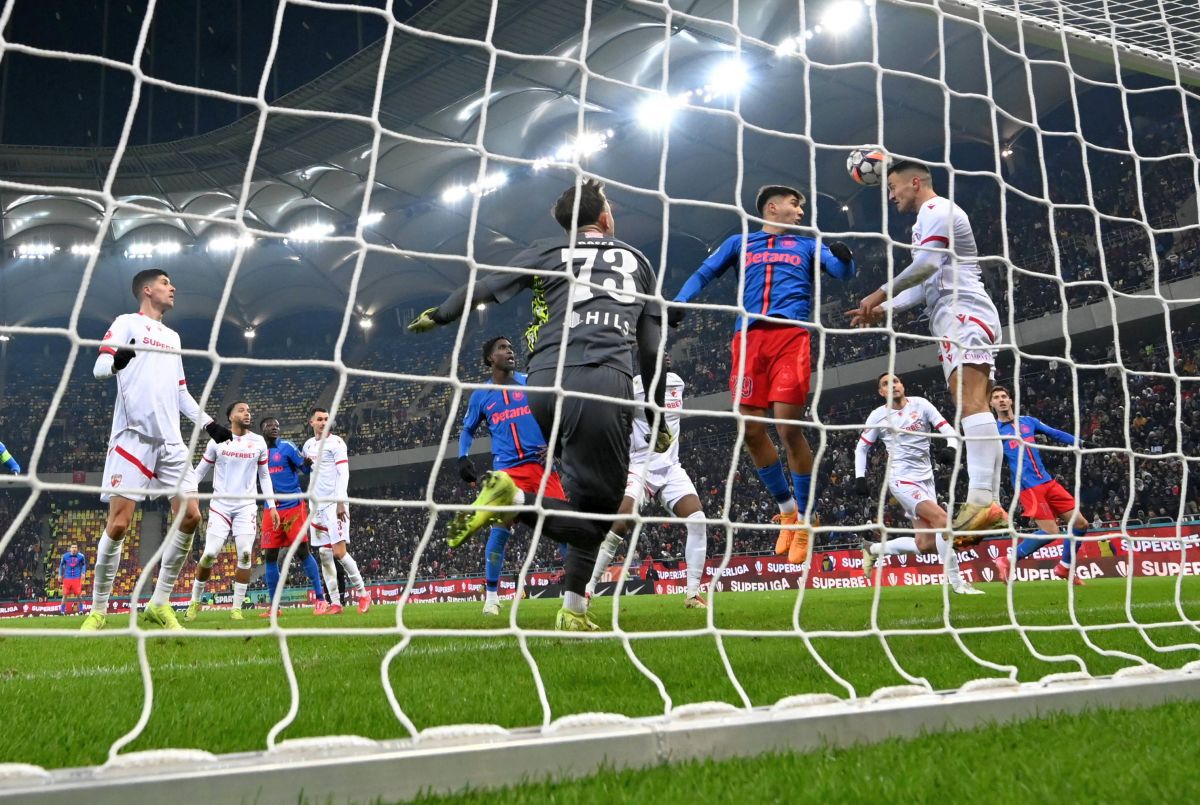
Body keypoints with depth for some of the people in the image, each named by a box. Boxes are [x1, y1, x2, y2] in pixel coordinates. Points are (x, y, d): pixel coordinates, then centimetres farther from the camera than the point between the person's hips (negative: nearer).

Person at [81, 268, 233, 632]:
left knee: (189, 516, -5)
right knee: (118, 523, -9)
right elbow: (98, 367, -7)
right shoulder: (127, 323, 5)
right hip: (133, 436, -6)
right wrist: (115, 362, -30)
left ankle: (159, 604, 5)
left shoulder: (172, 337, 24)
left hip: (171, 441, 6)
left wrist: (208, 423, 19)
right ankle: (98, 611, 4)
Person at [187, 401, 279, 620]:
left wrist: (272, 506, 6)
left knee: (245, 555, -9)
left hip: (246, 506, 1)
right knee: (209, 554, -7)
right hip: (220, 505, -1)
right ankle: (195, 602, 12)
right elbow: (201, 471, 8)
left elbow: (264, 476, 13)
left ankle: (237, 608, 0)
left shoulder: (258, 442, 5)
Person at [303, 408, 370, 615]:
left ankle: (363, 594, 0)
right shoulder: (309, 445, 15)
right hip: (318, 505, 7)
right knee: (324, 554, 5)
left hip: (335, 504, -7)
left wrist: (341, 502, -21)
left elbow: (343, 474, -13)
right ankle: (335, 603, 9)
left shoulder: (336, 442, -6)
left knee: (339, 552, -13)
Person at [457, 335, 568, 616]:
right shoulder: (480, 395, 11)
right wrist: (463, 458, 8)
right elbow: (468, 429, 23)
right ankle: (491, 594, 5)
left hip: (541, 463, 0)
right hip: (507, 469, 0)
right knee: (500, 528, -8)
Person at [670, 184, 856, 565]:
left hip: (791, 336, -1)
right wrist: (679, 301, 0)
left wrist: (844, 256, -13)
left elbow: (844, 272, 11)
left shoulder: (808, 245, 24)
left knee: (789, 427, -13)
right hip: (748, 337, 2)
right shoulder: (740, 243, 25)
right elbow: (703, 274, 19)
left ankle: (805, 519, 2)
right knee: (751, 430, -4)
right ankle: (787, 509, 16)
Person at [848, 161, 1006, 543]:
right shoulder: (933, 218, 32)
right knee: (973, 408, 0)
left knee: (971, 403, -23)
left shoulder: (936, 209, 1)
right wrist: (882, 310, 22)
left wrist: (880, 293, -8)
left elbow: (927, 264, -15)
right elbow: (924, 287, 31)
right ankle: (991, 504, -7)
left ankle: (981, 499, -35)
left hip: (964, 314, -11)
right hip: (956, 321, 11)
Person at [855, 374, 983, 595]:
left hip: (925, 479, 4)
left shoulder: (920, 404, 4)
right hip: (902, 479, -4)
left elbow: (946, 428, -2)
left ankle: (874, 549, 22)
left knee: (925, 545, 1)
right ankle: (957, 583, -16)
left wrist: (952, 447, -22)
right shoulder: (878, 416, 0)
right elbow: (862, 447, 9)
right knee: (942, 519, -24)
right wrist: (859, 477, -2)